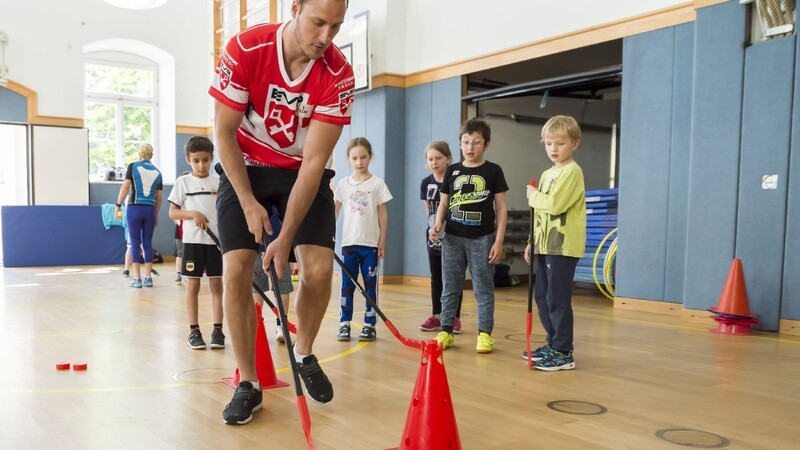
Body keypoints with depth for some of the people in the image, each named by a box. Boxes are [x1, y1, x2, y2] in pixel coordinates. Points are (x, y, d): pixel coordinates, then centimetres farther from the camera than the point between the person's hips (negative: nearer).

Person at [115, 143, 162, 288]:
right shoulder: (157, 172, 9)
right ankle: (148, 278, 8)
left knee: (135, 244, 2)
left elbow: (125, 186, -8)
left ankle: (137, 278, 0)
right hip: (150, 210, 2)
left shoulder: (133, 166, 2)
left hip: (134, 209, -2)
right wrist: (156, 216, 18)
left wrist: (118, 205, -3)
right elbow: (159, 197, 10)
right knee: (147, 244, 9)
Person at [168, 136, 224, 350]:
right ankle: (194, 331, 11)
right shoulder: (183, 182, 2)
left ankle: (217, 330, 9)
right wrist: (193, 214, -16)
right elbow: (172, 212, 2)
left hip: (217, 240, 1)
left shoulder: (219, 182, 5)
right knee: (193, 285, 3)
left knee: (216, 284, 3)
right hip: (193, 240, -1)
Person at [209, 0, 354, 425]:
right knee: (236, 271, -12)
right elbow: (224, 133, -13)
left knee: (319, 268, -12)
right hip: (245, 167, 0)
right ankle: (248, 385, 4)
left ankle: (304, 354, 17)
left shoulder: (338, 74, -22)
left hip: (303, 171, 1)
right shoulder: (244, 50, -23)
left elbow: (314, 160, -22)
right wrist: (248, 202, -19)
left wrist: (286, 236, -25)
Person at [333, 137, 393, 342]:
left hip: (370, 243, -2)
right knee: (347, 284, 5)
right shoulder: (343, 184, 5)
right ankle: (344, 323, 11)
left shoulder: (377, 183, 0)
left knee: (370, 285, 4)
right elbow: (334, 211, 8)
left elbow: (382, 214, 1)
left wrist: (383, 241, -3)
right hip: (348, 242, 2)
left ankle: (369, 325, 10)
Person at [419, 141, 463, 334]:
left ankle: (455, 318, 12)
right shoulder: (426, 183, 2)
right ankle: (436, 316, 21)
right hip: (434, 237, 5)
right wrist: (434, 227, 2)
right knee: (436, 278, 12)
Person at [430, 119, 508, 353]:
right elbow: (444, 203, 11)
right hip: (453, 237, 3)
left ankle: (485, 333, 11)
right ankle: (446, 331, 18)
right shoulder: (452, 171, 7)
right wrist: (438, 224, -9)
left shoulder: (493, 171, 0)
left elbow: (501, 207, 0)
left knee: (483, 288, 3)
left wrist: (498, 241, -5)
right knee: (450, 287, 9)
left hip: (482, 239, -3)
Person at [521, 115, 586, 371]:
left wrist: (533, 195, -5)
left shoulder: (572, 172, -10)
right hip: (545, 245, 9)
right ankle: (553, 345, 25)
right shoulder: (547, 174, 17)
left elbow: (555, 205, -22)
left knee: (557, 300, -6)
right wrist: (533, 242, 16)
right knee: (542, 297, 13)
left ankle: (563, 354, 2)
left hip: (563, 247, -9)